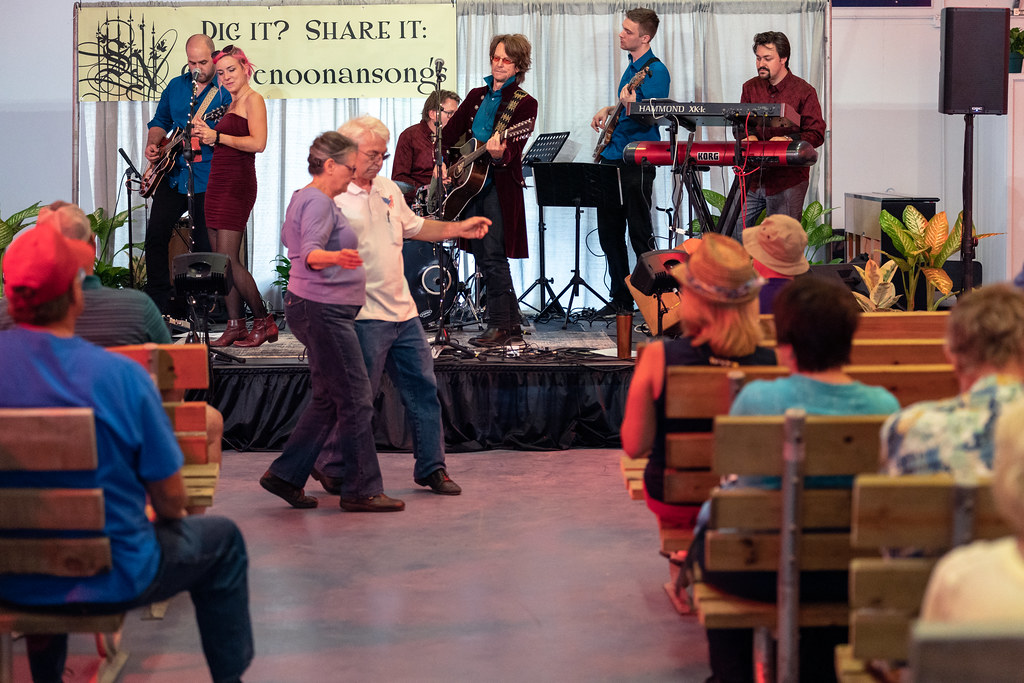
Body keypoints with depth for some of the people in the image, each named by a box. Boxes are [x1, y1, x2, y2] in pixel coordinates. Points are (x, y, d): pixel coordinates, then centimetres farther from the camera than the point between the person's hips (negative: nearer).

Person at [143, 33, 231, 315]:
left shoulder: (226, 91, -4)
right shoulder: (175, 86, 13)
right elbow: (160, 122, 23)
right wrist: (153, 144, 5)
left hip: (206, 179, -5)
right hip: (172, 173, 5)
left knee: (204, 245, -2)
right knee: (156, 234, 1)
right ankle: (158, 301, 12)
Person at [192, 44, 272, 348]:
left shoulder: (253, 99, -7)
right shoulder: (232, 104, 20)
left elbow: (257, 143, -20)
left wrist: (218, 136, -16)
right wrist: (206, 135, 9)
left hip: (237, 184, -9)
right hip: (218, 183, 9)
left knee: (228, 259, -12)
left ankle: (264, 322, -3)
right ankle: (235, 326, 8)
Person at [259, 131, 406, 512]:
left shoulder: (303, 197, 17)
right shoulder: (319, 202, -15)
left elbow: (289, 238, 32)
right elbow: (309, 252, -29)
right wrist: (336, 257, -49)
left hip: (322, 311, 11)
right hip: (323, 309, -11)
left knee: (328, 400, 13)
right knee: (356, 399, -6)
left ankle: (285, 476, 14)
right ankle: (362, 491, 0)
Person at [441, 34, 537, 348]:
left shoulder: (524, 103, -4)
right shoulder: (477, 96, 15)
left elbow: (514, 150, -16)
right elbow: (451, 131, 17)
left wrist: (500, 154, -37)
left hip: (499, 185, -7)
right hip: (469, 183, 7)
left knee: (493, 257, -12)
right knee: (483, 258, 8)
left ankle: (500, 327, -6)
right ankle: (513, 327, 14)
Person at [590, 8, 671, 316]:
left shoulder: (655, 71, -12)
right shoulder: (632, 66, 15)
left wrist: (631, 104, -37)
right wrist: (609, 110, 17)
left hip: (636, 163, -9)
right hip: (612, 158, 9)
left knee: (640, 234, -7)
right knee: (609, 231, 11)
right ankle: (621, 298, 20)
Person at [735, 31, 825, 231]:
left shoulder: (804, 92, -3)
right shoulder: (750, 88, 11)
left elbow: (816, 134, -4)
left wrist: (789, 139, -21)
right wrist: (749, 136, -9)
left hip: (788, 181, -4)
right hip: (753, 177, 4)